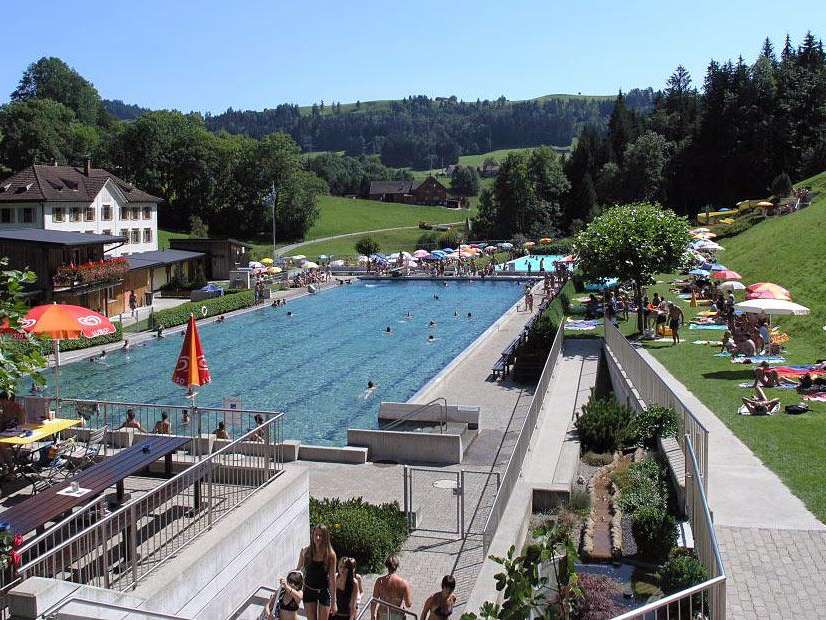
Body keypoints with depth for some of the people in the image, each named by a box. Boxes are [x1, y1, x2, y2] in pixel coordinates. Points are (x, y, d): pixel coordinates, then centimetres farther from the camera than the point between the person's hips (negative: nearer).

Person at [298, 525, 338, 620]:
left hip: (324, 592, -1)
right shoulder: (306, 551, -9)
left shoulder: (330, 555, -14)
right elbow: (298, 571, 4)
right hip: (309, 591, 2)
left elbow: (332, 578, -10)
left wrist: (333, 601, -8)